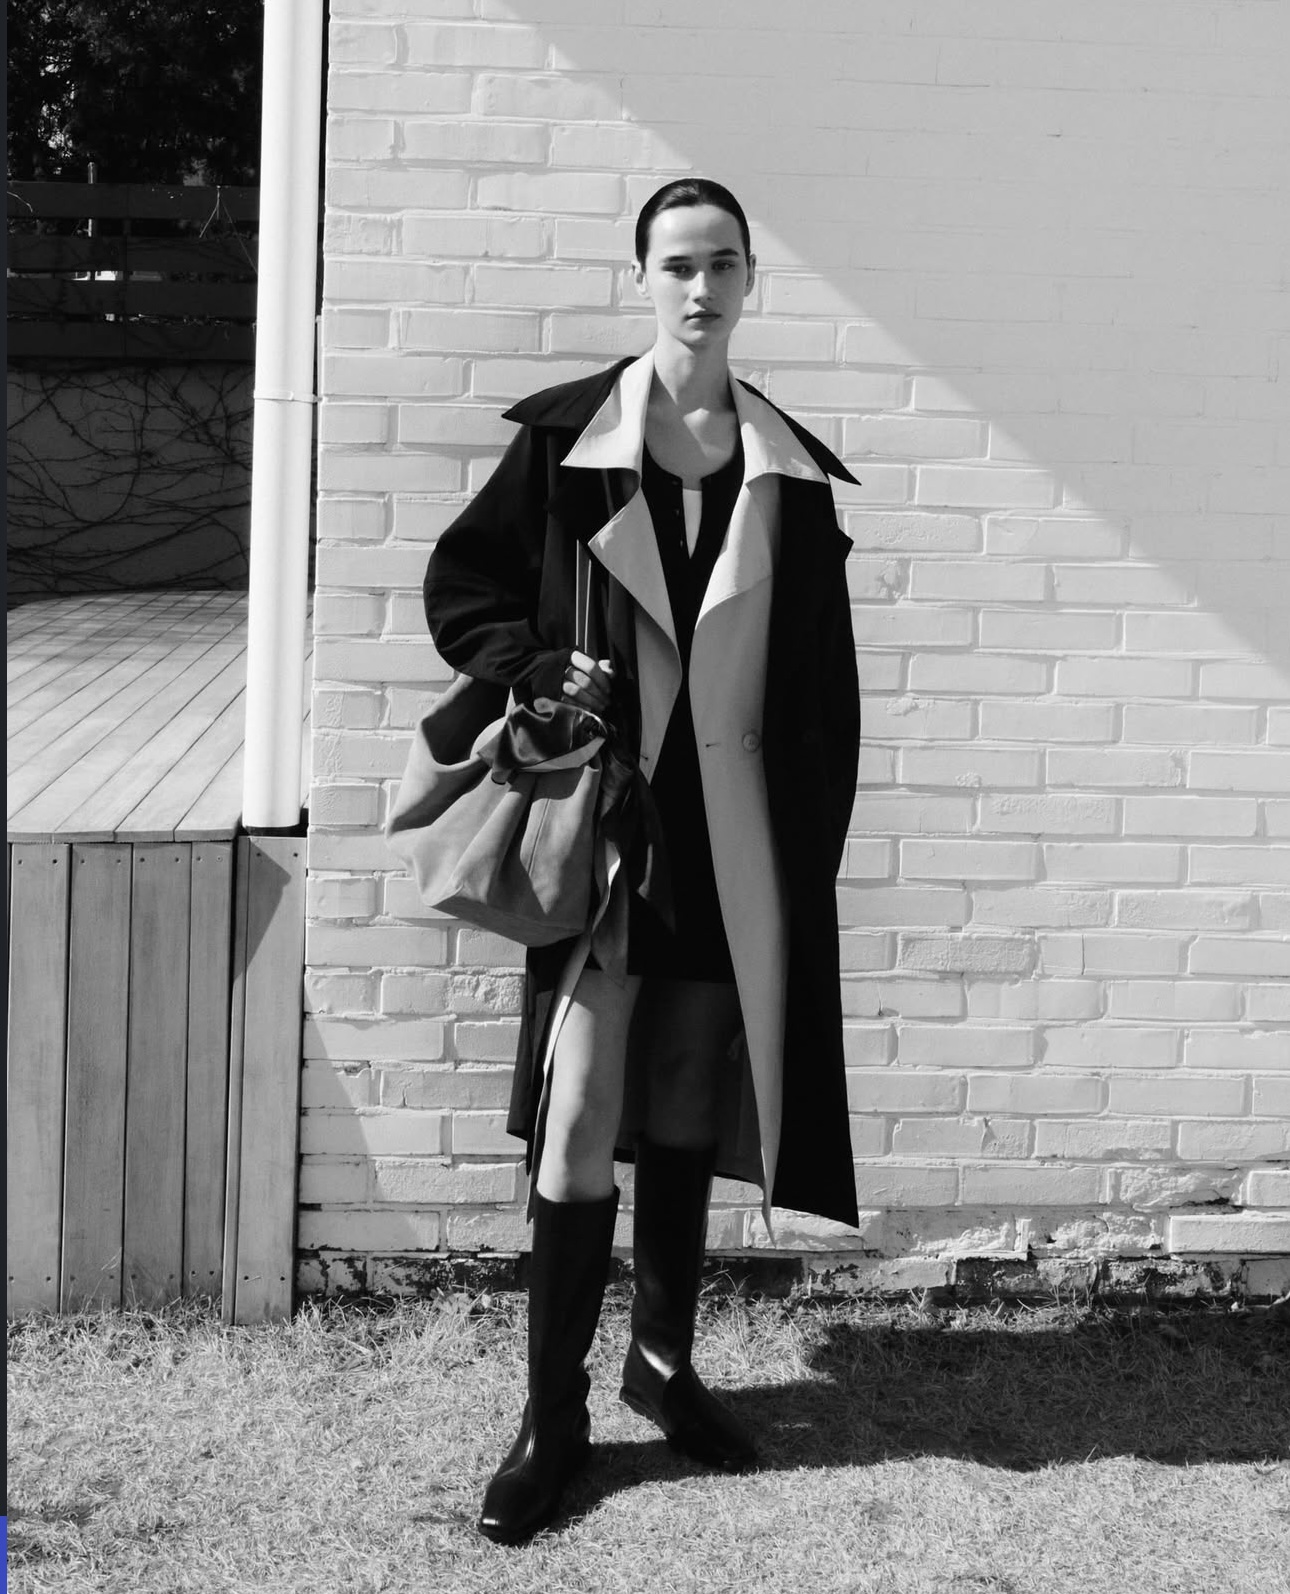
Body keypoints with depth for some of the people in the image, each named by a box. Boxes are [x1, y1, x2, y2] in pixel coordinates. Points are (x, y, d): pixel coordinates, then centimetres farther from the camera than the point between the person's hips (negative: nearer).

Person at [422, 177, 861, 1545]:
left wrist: (814, 851, 3)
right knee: (578, 1120, -4)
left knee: (691, 1110, 13)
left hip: (738, 839, 3)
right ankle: (553, 1414, 9)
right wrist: (539, 670, -11)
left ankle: (664, 1358, 31)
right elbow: (460, 584, 7)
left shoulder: (791, 468, 6)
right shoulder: (564, 439, -1)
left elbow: (825, 686, 8)